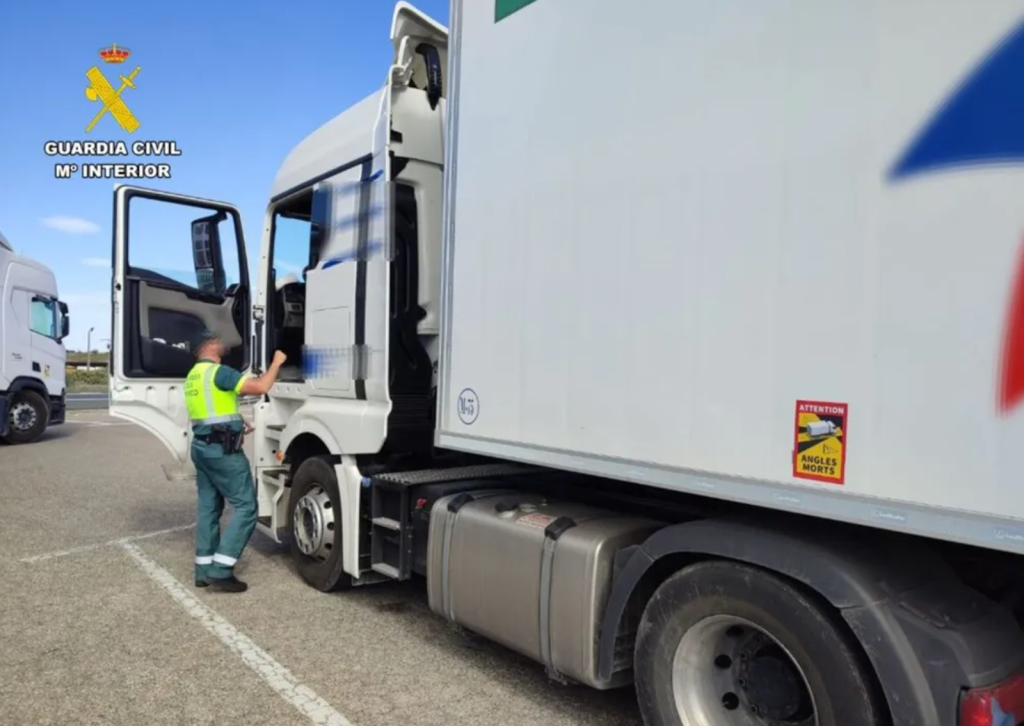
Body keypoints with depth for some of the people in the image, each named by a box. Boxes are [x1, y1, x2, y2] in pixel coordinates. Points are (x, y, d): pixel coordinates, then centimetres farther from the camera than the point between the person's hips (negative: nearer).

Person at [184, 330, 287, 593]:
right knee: (246, 506, -6)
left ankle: (204, 570, 17)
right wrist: (276, 363, -8)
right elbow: (260, 387, -22)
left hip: (201, 447, 10)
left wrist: (236, 426, 25)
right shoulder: (218, 371, -14)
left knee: (208, 507, 13)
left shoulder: (193, 375, 17)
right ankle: (220, 570, -9)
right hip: (222, 450, -10)